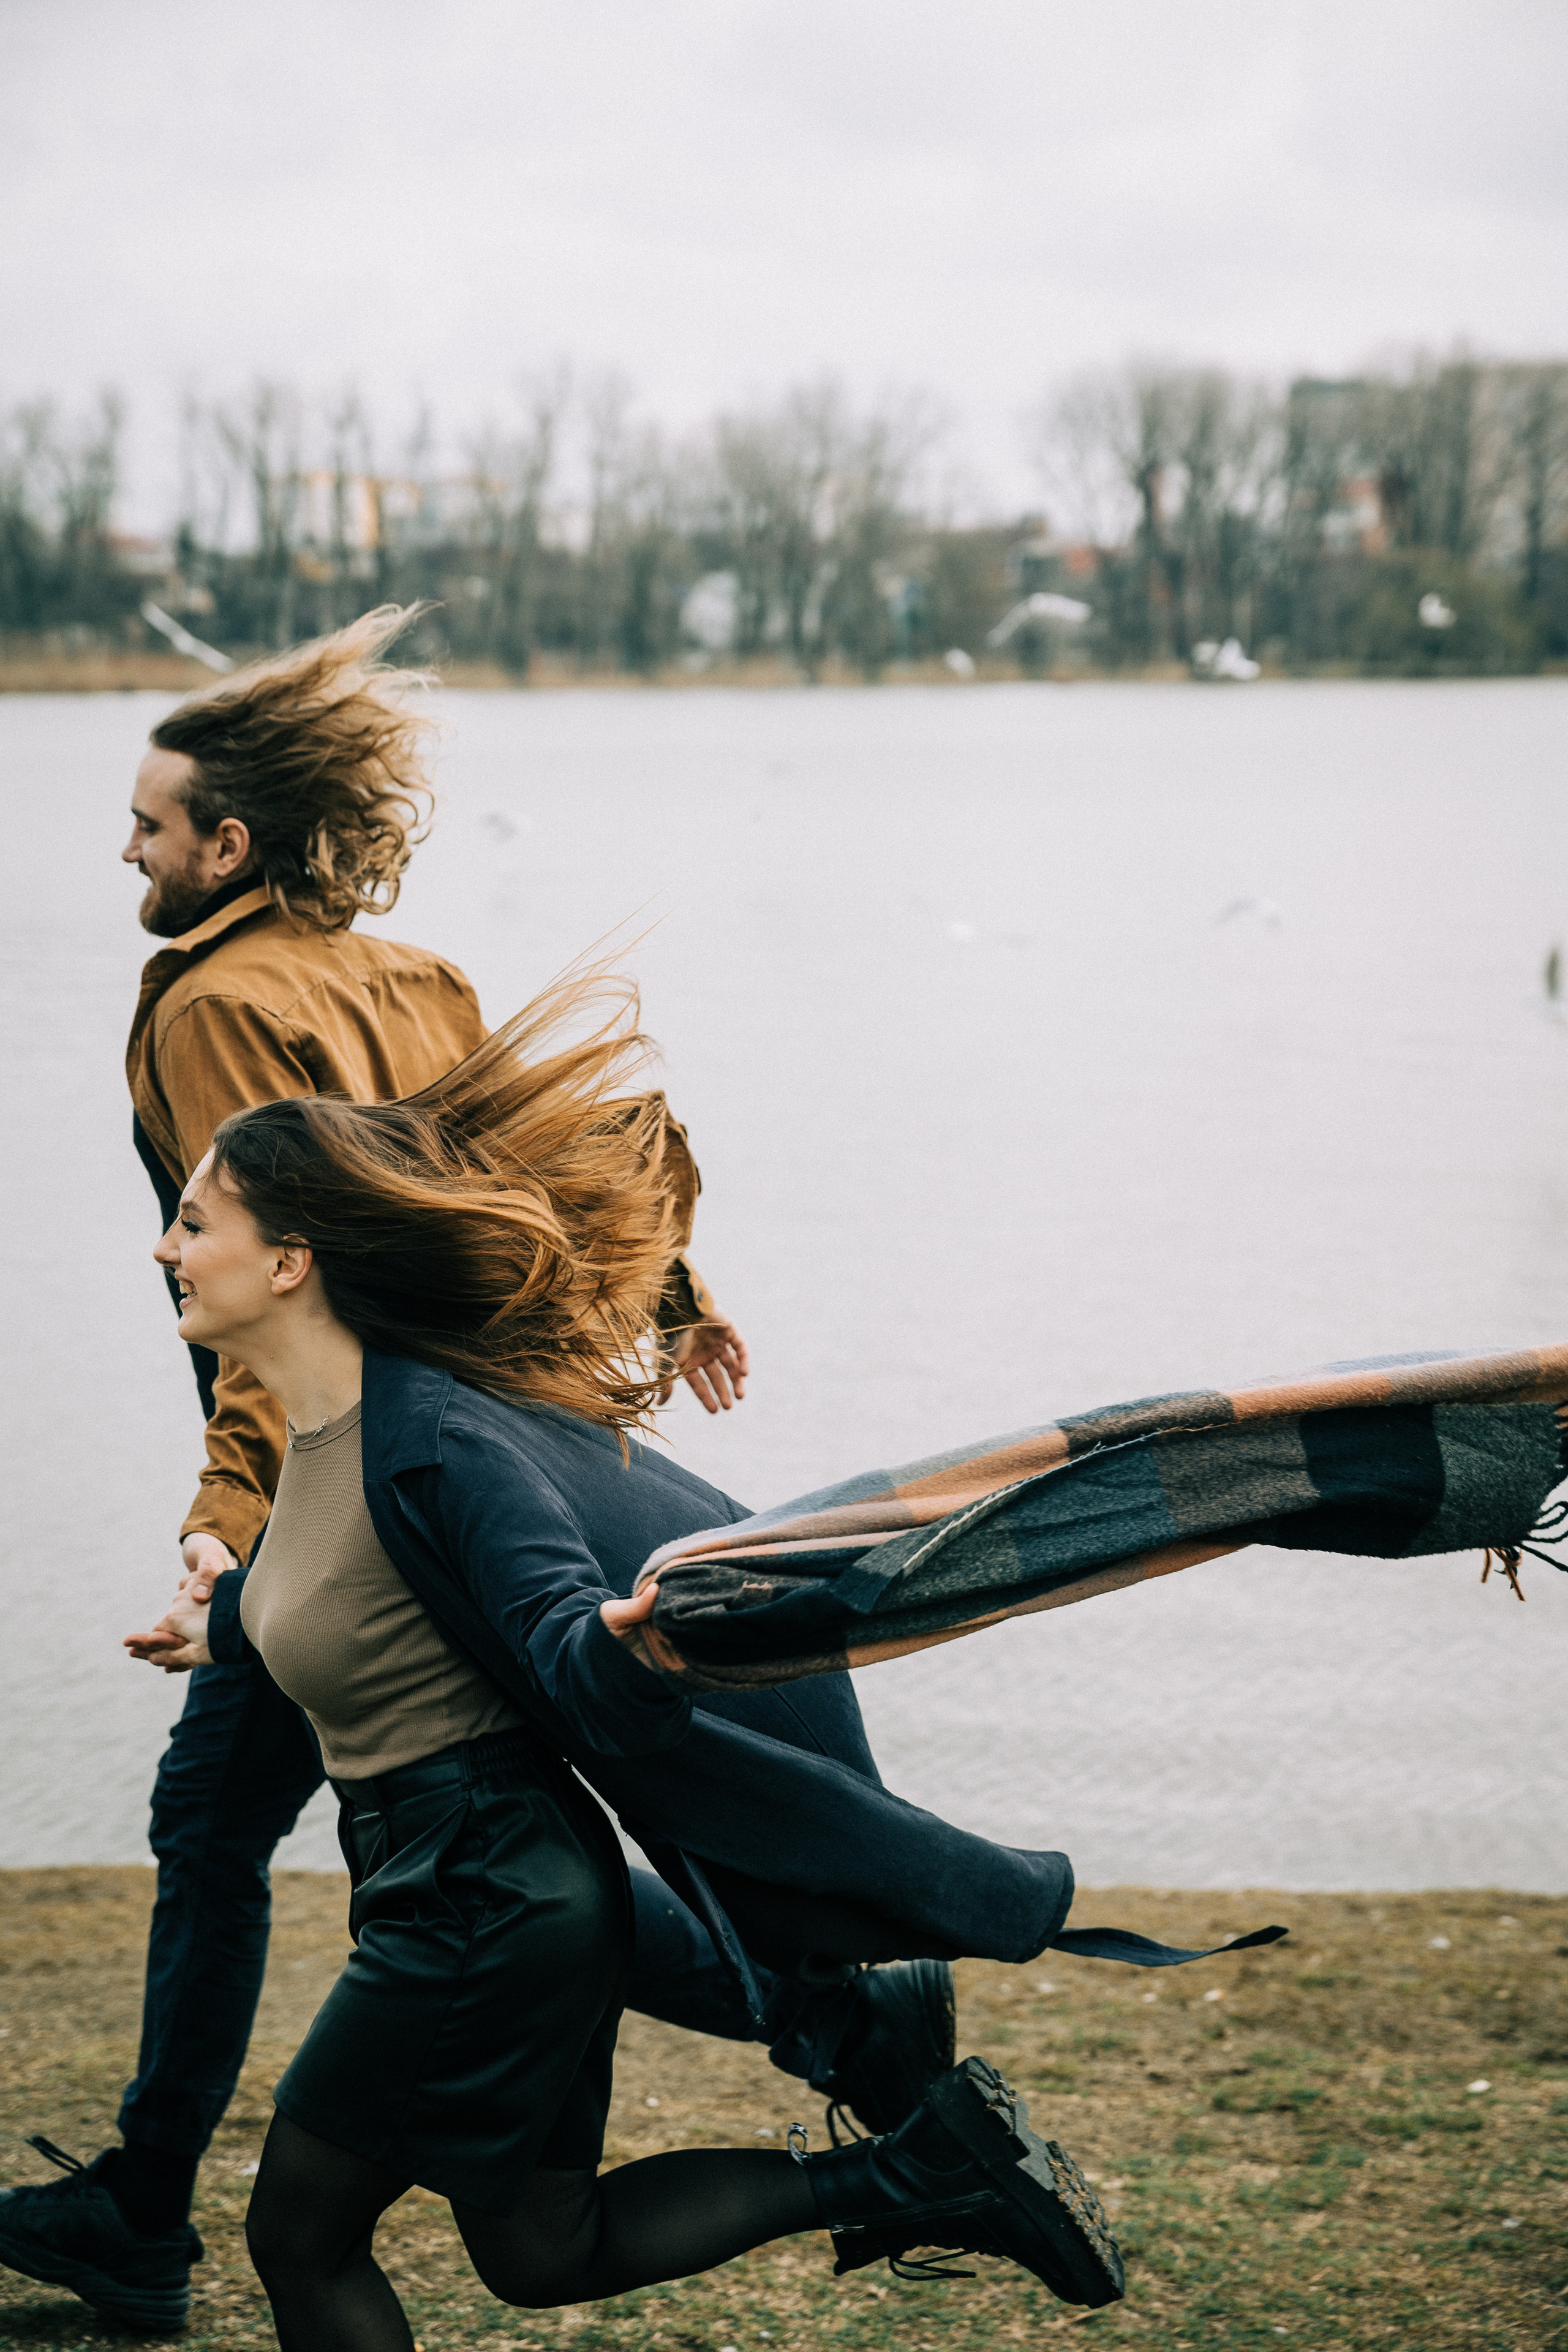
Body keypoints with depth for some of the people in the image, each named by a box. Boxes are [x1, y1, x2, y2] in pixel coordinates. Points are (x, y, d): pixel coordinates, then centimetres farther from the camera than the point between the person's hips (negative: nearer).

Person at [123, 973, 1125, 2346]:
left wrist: (628, 1642, -52)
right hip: (484, 1886, 9)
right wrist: (229, 1621, 43)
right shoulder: (323, 1422, 4)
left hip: (487, 1906, -9)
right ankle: (913, 2175, 16)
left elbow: (563, 1645, -28)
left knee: (302, 2235, 7)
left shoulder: (428, 1435, -23)